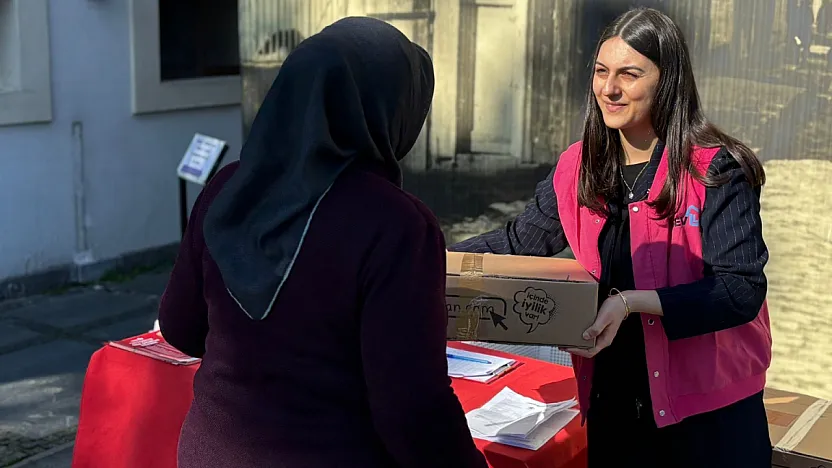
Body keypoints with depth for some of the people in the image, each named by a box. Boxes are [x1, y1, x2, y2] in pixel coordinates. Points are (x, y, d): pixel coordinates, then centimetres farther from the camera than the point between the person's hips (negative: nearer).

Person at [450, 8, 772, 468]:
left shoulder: (717, 171, -14)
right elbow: (516, 244, 9)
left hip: (707, 409, -4)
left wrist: (631, 302, -30)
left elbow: (741, 288, -19)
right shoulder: (579, 167, 1)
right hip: (611, 401, 4)